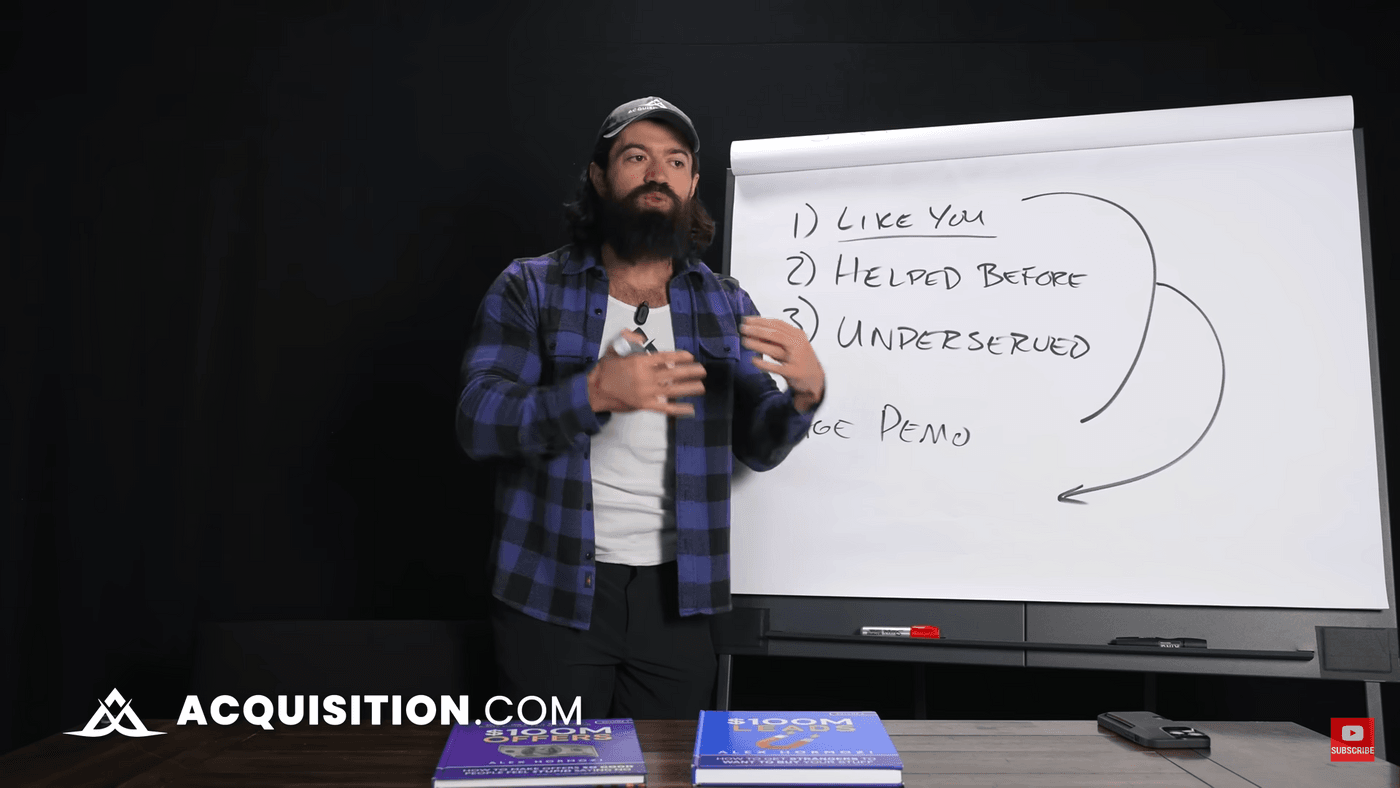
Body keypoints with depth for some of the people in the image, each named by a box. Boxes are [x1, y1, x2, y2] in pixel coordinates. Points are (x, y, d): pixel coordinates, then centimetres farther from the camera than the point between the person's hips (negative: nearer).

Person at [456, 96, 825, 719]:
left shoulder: (725, 305, 8)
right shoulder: (529, 289, -1)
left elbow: (759, 446, 6)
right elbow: (476, 419, -12)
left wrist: (805, 393, -16)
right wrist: (594, 394, -28)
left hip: (677, 596, 3)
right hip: (553, 592, -2)